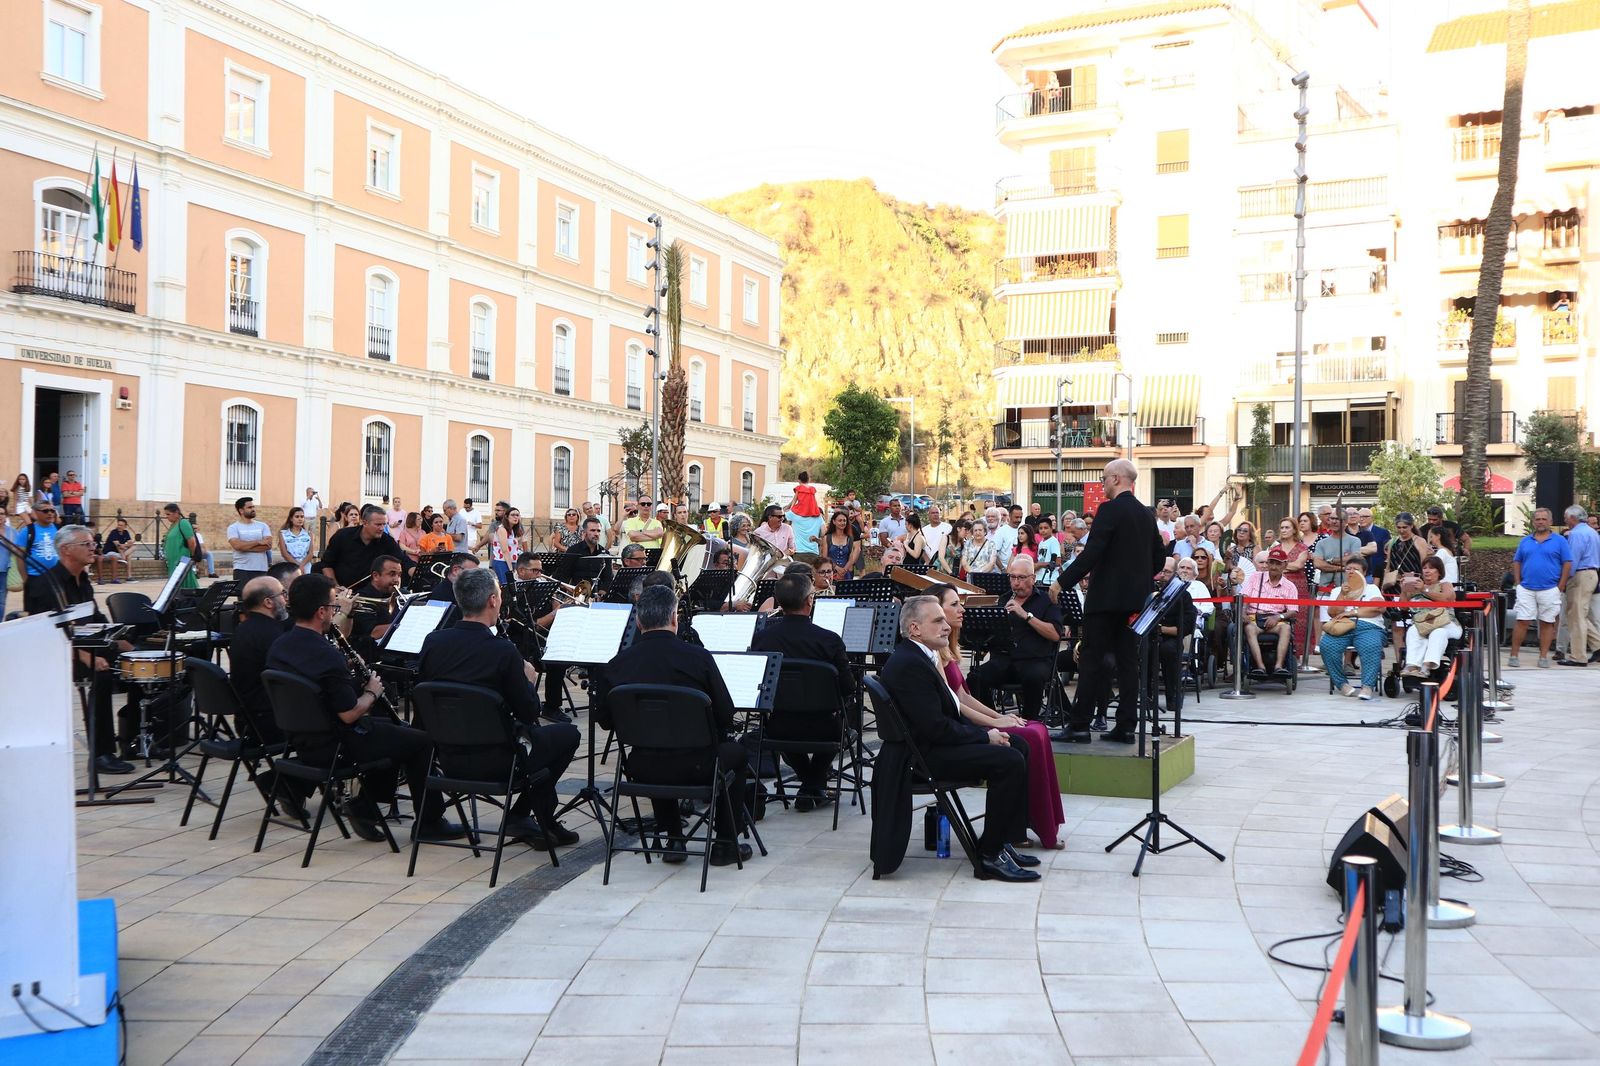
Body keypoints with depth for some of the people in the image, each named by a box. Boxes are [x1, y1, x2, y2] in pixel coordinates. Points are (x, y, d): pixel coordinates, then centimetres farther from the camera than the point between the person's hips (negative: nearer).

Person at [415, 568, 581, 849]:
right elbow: (529, 712, -11)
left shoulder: (433, 642, -4)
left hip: (447, 757, 7)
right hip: (492, 761, -6)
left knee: (528, 730, 30)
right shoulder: (503, 650, -19)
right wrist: (526, 679, 9)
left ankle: (521, 816, 25)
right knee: (568, 735, 15)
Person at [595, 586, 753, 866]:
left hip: (641, 769, 3)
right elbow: (726, 717, -6)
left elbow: (604, 721, 5)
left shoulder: (617, 665, -6)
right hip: (695, 766, -3)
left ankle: (673, 840, 32)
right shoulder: (698, 657, -12)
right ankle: (725, 844, 26)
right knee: (736, 751, 28)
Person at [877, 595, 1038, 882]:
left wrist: (985, 732, 2)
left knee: (1019, 747, 9)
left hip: (936, 741, 11)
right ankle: (990, 856, -13)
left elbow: (949, 714, 17)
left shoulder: (919, 656, 12)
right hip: (924, 755, -11)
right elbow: (936, 727, -25)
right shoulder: (908, 664, -21)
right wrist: (985, 736, -13)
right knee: (1009, 761, -21)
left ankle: (1005, 840, 10)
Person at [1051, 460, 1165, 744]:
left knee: (1091, 660, -4)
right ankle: (1126, 726, 8)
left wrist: (1062, 582, -14)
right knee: (1128, 661, 8)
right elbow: (1159, 557, 16)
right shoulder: (1146, 514, 11)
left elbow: (1092, 553, -19)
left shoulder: (1110, 509, -13)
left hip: (1106, 597, -7)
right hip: (1135, 597, 7)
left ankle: (1079, 725, -3)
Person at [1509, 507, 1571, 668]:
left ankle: (1543, 657, 11)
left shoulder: (1560, 541, 3)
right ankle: (1514, 656, 1)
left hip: (1549, 590, -2)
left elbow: (1567, 564, 0)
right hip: (1526, 589, 2)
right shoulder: (1525, 541, 12)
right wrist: (1518, 583, 4)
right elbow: (1516, 562, 15)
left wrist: (1560, 587, -5)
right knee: (1521, 622, -3)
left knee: (1547, 623, 5)